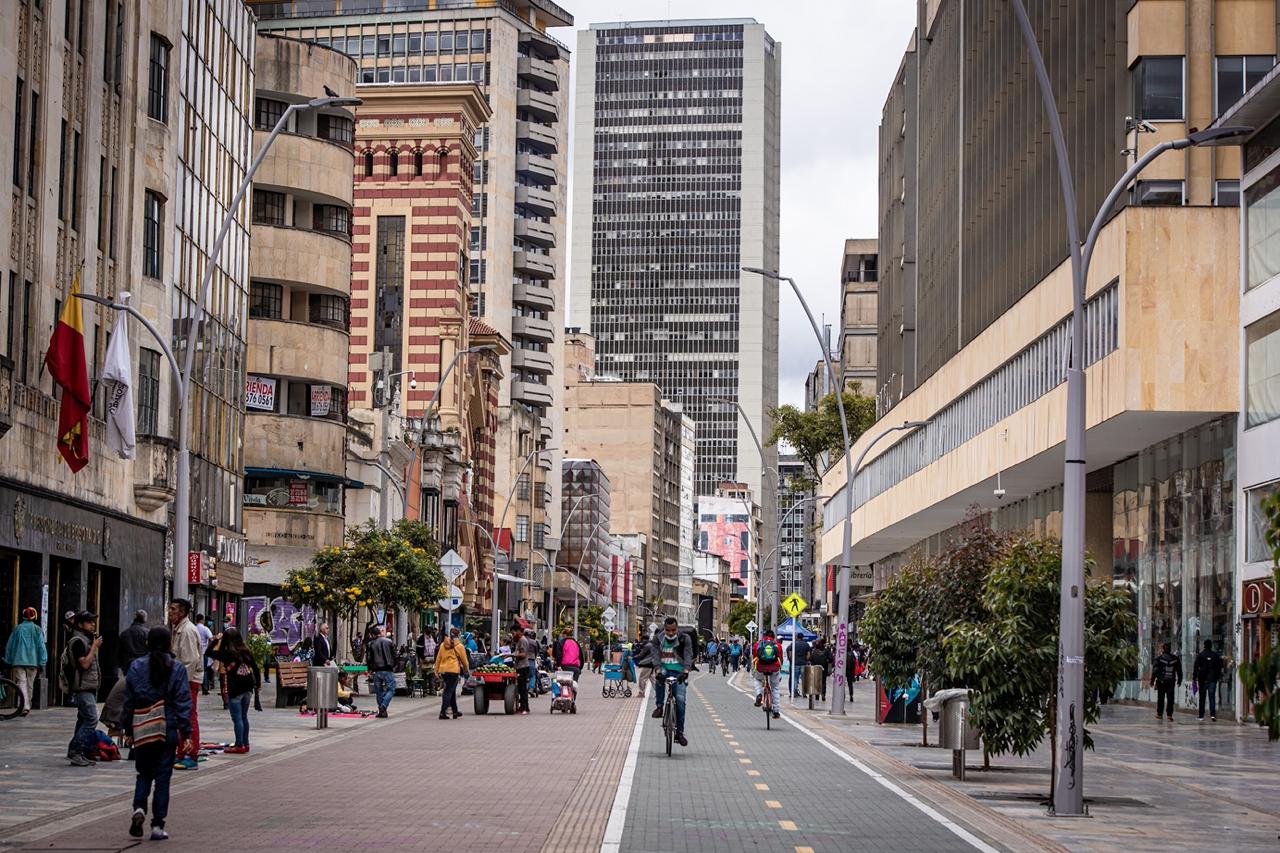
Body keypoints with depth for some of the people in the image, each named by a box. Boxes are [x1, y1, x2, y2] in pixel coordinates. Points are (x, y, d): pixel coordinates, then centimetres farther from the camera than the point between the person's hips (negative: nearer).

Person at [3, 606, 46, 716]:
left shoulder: (17, 629, 2)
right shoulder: (37, 630, -2)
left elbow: (9, 646, 6)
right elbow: (41, 646, -4)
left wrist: (8, 660, 16)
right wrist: (42, 663, 1)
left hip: (18, 661, 0)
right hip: (33, 661, 0)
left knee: (21, 683, -5)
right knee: (30, 684, 13)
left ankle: (25, 706, -23)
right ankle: (28, 706, 23)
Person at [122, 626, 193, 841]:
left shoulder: (136, 667, 1)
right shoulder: (177, 669, -4)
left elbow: (128, 701, 6)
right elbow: (183, 703, -6)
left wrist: (128, 729, 14)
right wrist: (186, 732, -4)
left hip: (142, 730, 2)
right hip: (168, 730, -2)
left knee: (144, 774, 17)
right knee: (162, 777, 5)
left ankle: (139, 807, -9)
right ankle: (157, 826, 4)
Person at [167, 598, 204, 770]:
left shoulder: (187, 630, -15)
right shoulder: (176, 629, 16)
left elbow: (191, 660, -21)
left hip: (190, 680, -10)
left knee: (190, 718, -8)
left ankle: (193, 757, -6)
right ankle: (182, 755, 21)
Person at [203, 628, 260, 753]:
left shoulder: (227, 654, -12)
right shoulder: (247, 652, 3)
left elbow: (209, 652, -6)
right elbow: (255, 669, 9)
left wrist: (216, 639, 5)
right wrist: (258, 684, 22)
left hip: (234, 690, -6)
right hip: (247, 689, 6)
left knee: (237, 719, -1)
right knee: (244, 717, 15)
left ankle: (240, 745, -1)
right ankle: (245, 744, 20)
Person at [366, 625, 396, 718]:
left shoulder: (371, 644, 2)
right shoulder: (388, 642, 3)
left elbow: (368, 658, 1)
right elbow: (394, 655, 5)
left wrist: (370, 669, 16)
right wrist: (393, 666, 18)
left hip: (377, 671, 1)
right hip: (388, 670, -1)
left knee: (378, 691, 10)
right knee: (391, 689, 2)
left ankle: (382, 711, 9)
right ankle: (383, 706, -17)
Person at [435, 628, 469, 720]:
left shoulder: (443, 645, 12)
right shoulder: (459, 646, 0)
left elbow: (438, 659, 13)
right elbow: (464, 660, 5)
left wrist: (437, 671, 17)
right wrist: (466, 670, 22)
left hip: (443, 671, 5)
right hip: (453, 671, -5)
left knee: (452, 691, 18)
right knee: (448, 692, -6)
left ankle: (455, 711, 27)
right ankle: (443, 713, -14)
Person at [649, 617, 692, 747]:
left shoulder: (684, 639, -5)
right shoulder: (658, 638, -2)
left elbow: (688, 656, -16)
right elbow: (655, 655, -12)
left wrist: (685, 671, -34)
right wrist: (658, 670, -31)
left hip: (678, 672, 0)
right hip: (664, 669, 0)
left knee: (680, 700, -12)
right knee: (659, 676, -36)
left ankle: (679, 732, -1)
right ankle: (659, 706, -20)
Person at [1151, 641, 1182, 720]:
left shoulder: (1159, 659, -6)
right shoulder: (1176, 659, 4)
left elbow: (1155, 671, -6)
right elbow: (1179, 671, 10)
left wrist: (1152, 681, 0)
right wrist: (1179, 681, 19)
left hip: (1161, 681, -2)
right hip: (1171, 682, 2)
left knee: (1160, 698, 7)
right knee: (1170, 698, 2)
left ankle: (1159, 714, 11)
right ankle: (1170, 714, -4)